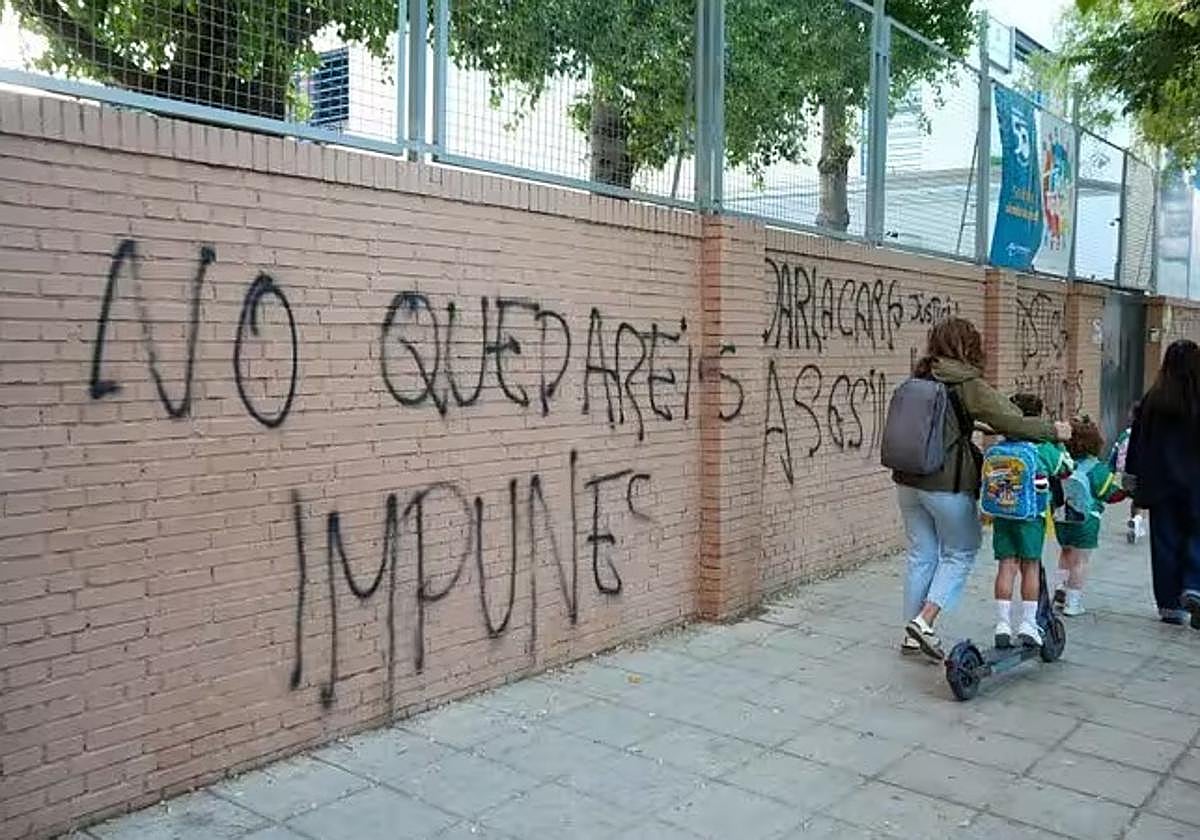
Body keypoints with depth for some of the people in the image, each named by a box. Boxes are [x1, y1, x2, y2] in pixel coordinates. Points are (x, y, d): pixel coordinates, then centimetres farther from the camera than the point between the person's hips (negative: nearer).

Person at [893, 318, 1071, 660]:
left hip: (909, 481, 6)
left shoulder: (919, 379, 8)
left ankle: (913, 634, 19)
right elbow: (1011, 422, -13)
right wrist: (1053, 430, 2)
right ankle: (924, 620, -1)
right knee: (960, 554, 11)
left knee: (920, 555, 14)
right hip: (948, 485, -6)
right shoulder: (968, 385, -10)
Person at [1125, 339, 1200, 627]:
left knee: (1165, 540, 9)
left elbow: (1138, 440, 1)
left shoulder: (1153, 399, -3)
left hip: (1161, 482, 2)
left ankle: (1170, 604, 13)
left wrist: (1132, 479, 8)